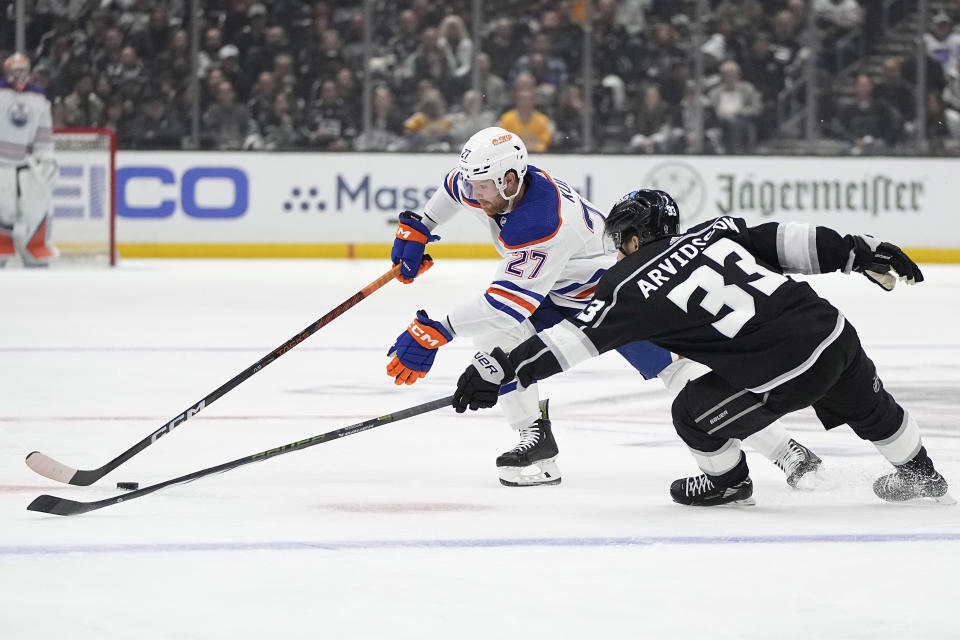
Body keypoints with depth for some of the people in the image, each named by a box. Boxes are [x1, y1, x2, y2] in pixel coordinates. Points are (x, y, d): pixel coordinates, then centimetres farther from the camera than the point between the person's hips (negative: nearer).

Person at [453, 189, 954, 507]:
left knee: (696, 413, 15)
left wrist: (500, 369, -2)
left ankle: (728, 482, 37)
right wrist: (862, 251, 14)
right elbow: (784, 241, 9)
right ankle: (921, 476, 52)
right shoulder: (713, 232, 13)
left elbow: (574, 340, -4)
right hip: (833, 328, 7)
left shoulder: (633, 285, -1)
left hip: (784, 371, -7)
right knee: (866, 404, 33)